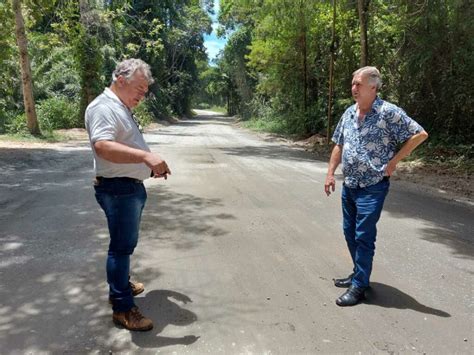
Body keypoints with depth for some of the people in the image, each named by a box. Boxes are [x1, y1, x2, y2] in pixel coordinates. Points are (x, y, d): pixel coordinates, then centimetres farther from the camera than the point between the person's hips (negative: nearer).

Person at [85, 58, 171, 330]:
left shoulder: (123, 109, 17)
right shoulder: (103, 107, -16)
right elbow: (103, 146, -33)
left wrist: (151, 164, 14)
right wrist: (146, 156, -41)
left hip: (132, 187, 10)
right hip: (118, 189, -10)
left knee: (126, 243, 21)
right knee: (122, 246, -2)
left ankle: (120, 284, 39)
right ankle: (123, 308, 11)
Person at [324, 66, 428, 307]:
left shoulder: (388, 112, -13)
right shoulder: (349, 113, 8)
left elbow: (419, 135, -11)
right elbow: (339, 145, 15)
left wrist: (393, 162, -12)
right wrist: (330, 174, 10)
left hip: (372, 187, -7)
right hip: (349, 185, 7)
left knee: (364, 236, -2)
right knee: (350, 232, 16)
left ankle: (359, 286, 11)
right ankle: (359, 273, 34)